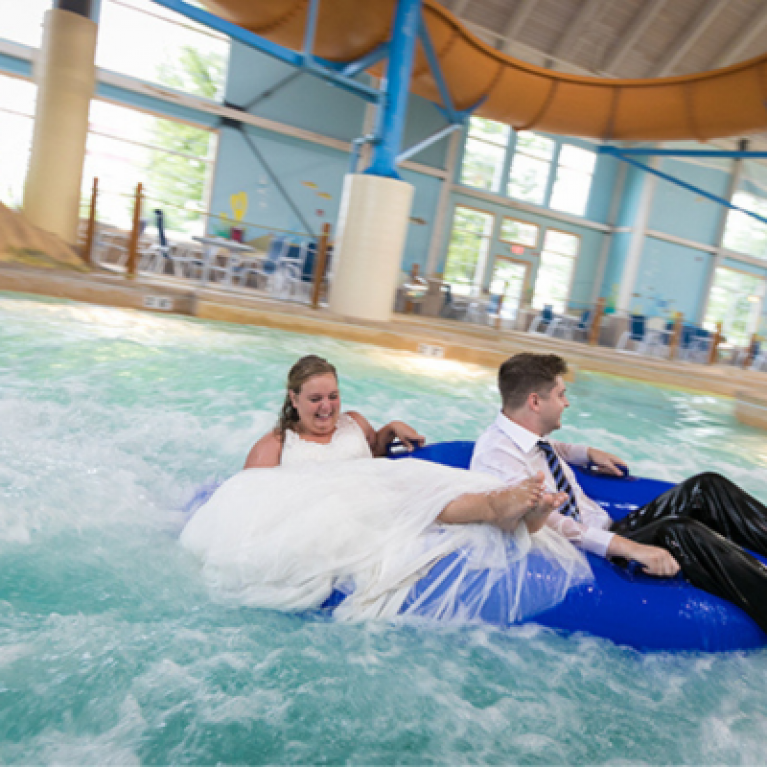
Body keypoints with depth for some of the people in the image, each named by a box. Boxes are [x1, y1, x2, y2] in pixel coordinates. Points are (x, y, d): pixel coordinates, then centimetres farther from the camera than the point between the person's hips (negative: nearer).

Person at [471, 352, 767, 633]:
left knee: (704, 487, -4)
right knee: (676, 531, -32)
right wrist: (629, 547, -37)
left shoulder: (531, 436, 7)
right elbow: (547, 523, -31)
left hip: (608, 532, 10)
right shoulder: (494, 455, -21)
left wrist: (589, 453, 22)